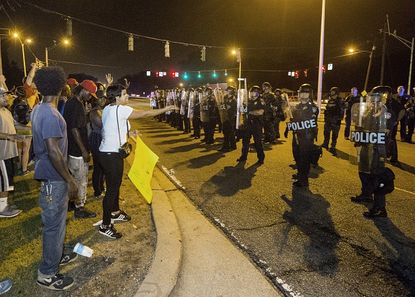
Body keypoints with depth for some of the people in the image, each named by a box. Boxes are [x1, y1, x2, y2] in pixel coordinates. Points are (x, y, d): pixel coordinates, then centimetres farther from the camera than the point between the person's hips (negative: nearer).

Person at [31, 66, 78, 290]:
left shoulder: (39, 110, 9)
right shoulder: (50, 115, -24)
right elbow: (54, 152, -27)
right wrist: (70, 180, -20)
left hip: (50, 175, 10)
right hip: (54, 179, -10)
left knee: (56, 221, 23)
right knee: (54, 224, 2)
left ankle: (56, 256, 40)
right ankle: (47, 274, 16)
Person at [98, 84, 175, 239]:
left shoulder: (107, 108, 9)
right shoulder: (120, 109, -19)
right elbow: (145, 114, -17)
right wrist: (166, 109, -9)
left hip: (107, 152, 10)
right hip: (112, 155, -10)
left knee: (115, 184, 23)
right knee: (112, 188, -2)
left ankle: (115, 213, 42)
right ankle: (105, 226, 7)